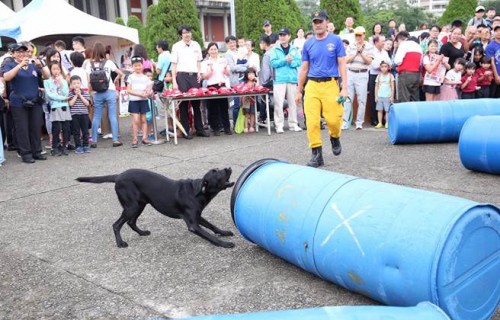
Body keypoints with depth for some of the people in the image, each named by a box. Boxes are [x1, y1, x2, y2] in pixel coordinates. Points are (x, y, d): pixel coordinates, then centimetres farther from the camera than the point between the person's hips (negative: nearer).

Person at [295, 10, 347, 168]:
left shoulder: (336, 40, 2)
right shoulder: (308, 44, 10)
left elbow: (342, 65, 0)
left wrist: (344, 88, -8)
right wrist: (298, 91, 13)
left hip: (330, 84, -2)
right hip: (312, 85, 3)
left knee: (333, 119, -7)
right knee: (312, 121, -4)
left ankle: (335, 138, 27)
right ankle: (317, 153, 6)